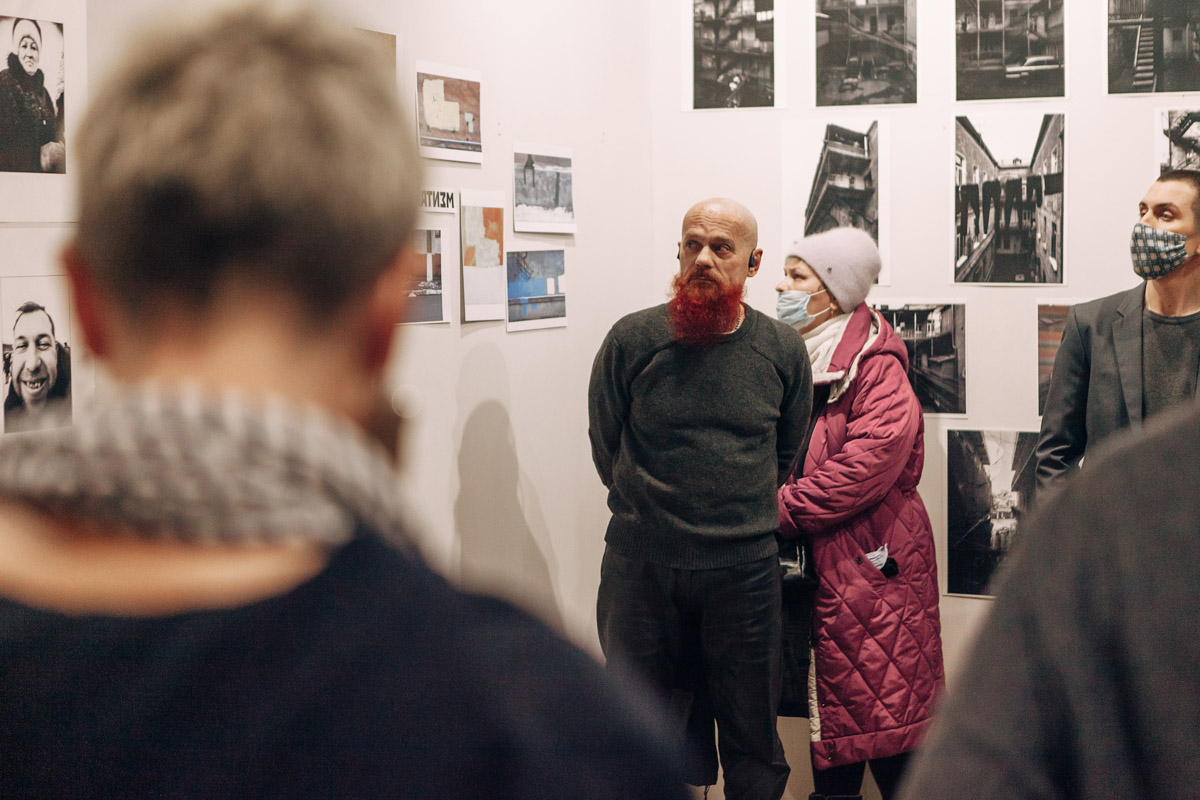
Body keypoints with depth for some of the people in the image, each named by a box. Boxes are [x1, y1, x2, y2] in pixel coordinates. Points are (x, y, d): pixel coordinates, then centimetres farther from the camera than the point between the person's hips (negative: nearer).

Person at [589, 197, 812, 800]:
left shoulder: (782, 350, 2)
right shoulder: (631, 339, -2)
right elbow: (605, 448, 7)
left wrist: (743, 515, 10)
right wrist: (656, 507, 9)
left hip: (744, 569, 1)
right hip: (641, 567, 0)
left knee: (750, 731, 9)